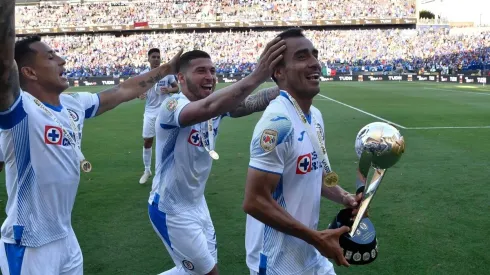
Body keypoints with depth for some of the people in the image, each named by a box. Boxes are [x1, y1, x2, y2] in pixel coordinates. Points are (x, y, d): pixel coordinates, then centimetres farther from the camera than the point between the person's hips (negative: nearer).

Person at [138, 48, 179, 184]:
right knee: (147, 141, 3)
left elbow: (176, 88, 4)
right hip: (150, 112, 1)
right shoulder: (143, 74, 0)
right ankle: (147, 170, 18)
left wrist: (169, 90, -19)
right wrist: (140, 95, -16)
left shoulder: (167, 73, -3)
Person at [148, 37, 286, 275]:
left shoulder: (217, 105, -3)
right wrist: (257, 75, -56)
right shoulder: (172, 106, -25)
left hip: (197, 204, 8)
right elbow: (207, 108, -46)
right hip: (172, 210, -8)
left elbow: (253, 103, -20)